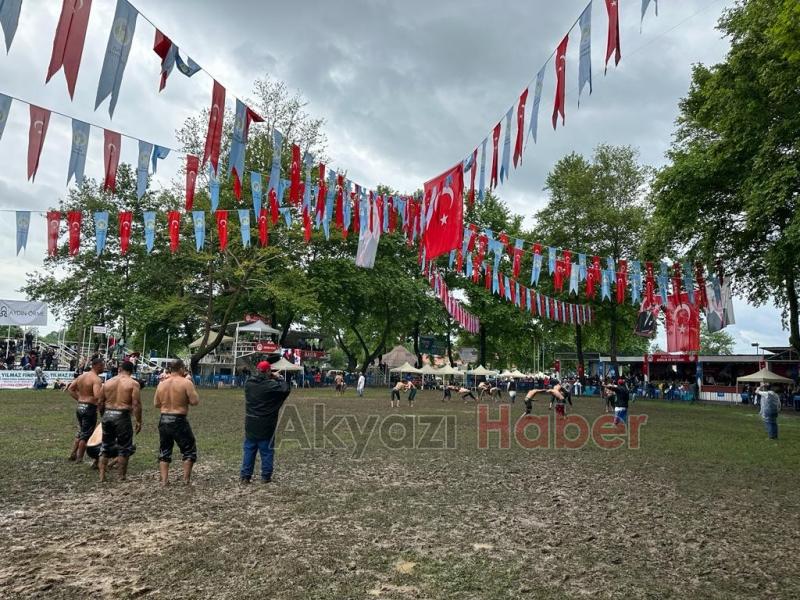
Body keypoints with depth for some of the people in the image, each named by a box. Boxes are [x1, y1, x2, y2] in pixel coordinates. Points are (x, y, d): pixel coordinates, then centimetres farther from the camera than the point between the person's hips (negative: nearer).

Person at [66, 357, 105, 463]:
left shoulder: (82, 376, 9)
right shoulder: (97, 379, -18)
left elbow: (70, 389, 13)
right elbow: (97, 396, -29)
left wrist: (79, 399, 14)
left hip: (79, 406, 8)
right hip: (90, 408, -8)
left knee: (80, 431, 24)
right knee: (86, 434, 4)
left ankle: (73, 454, 26)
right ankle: (79, 458, 11)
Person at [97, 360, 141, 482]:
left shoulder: (108, 382, 9)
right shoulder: (133, 383, -5)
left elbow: (101, 402, 11)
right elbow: (136, 404, -11)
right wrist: (138, 421, -6)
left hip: (107, 414, 5)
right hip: (122, 416, -4)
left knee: (105, 446, 17)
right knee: (124, 447, 8)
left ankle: (102, 476, 18)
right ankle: (122, 476, 13)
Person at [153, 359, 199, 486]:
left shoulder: (161, 384, 5)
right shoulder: (186, 382, -12)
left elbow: (156, 404, 11)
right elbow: (195, 401, -13)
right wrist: (191, 384, -1)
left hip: (163, 420, 5)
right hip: (179, 421, -5)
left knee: (164, 451, 16)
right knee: (189, 449, 10)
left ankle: (164, 480, 14)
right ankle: (186, 479, 10)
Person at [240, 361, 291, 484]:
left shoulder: (248, 383, -1)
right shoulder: (271, 385, -18)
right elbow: (286, 389, -17)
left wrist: (273, 378, 9)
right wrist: (278, 378, -3)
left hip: (250, 424, 4)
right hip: (266, 425, -4)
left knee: (249, 449, 13)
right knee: (267, 451, 8)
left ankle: (245, 476, 15)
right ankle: (266, 476, 12)